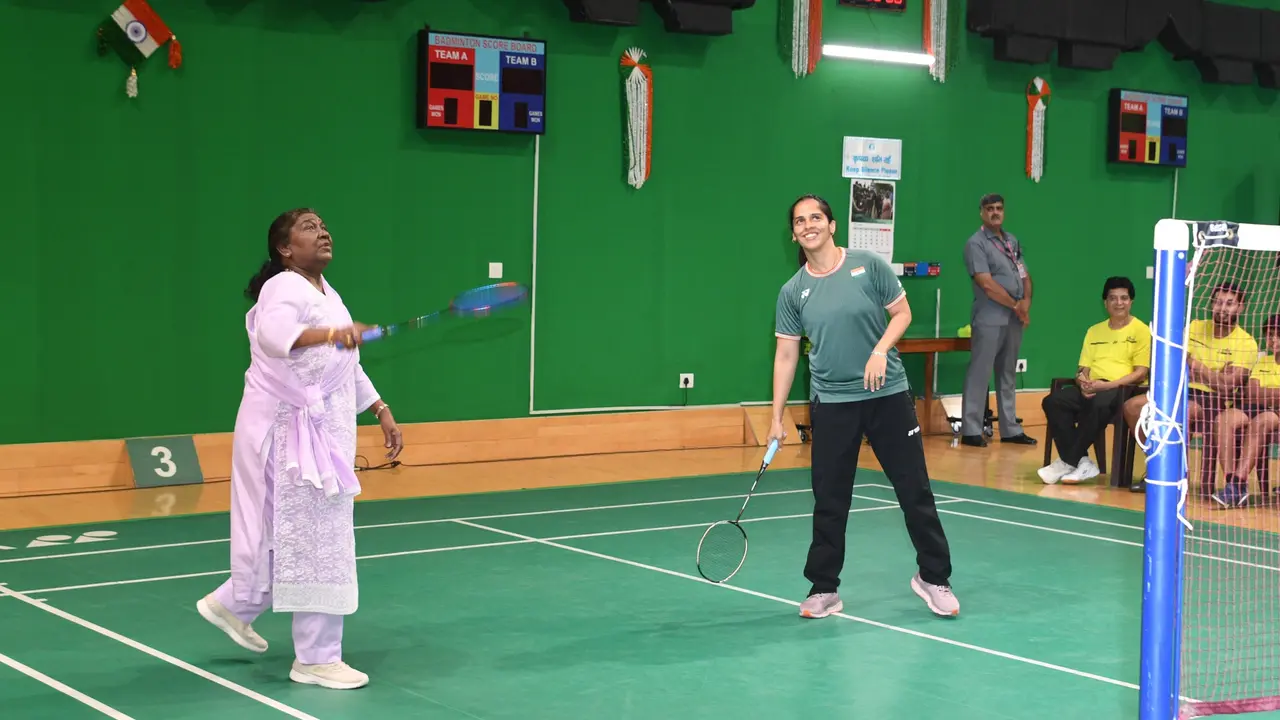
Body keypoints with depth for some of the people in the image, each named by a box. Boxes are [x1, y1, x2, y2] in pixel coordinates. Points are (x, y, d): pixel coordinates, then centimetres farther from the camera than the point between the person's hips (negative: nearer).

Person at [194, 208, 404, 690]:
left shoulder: (328, 294, 15)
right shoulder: (285, 288, -15)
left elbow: (348, 365, 24)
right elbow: (273, 336, -38)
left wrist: (381, 411, 20)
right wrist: (329, 333, -53)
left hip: (321, 431, 10)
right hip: (288, 430, -10)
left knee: (298, 538, 19)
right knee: (315, 541, -4)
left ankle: (232, 605, 38)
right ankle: (316, 659, 6)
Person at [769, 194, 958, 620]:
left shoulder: (868, 266, -4)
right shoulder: (793, 292, 2)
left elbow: (902, 313, 2)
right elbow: (785, 355, 5)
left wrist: (880, 350, -16)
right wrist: (777, 417, 3)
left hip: (888, 395, -1)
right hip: (832, 404, 1)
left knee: (915, 490, 3)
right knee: (829, 501, 4)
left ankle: (933, 578, 19)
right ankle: (824, 589, 16)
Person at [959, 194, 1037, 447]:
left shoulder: (1012, 240, 15)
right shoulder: (976, 243, -8)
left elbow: (1025, 275, 16)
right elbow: (987, 285, -16)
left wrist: (1026, 301, -4)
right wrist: (1016, 306, -9)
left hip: (1014, 319, 7)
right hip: (989, 319, -7)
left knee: (1008, 375, 12)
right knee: (979, 374, -5)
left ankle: (1010, 429, 18)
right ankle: (971, 431, -2)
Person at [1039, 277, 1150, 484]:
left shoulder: (1141, 331, 5)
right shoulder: (1094, 331, 22)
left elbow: (1140, 374, -5)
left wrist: (1107, 385, -18)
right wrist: (1083, 382, -8)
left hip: (1123, 390, -5)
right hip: (1092, 388, 6)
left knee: (1097, 404, -40)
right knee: (1052, 402, -24)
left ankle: (1069, 462, -28)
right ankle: (1082, 462, -26)